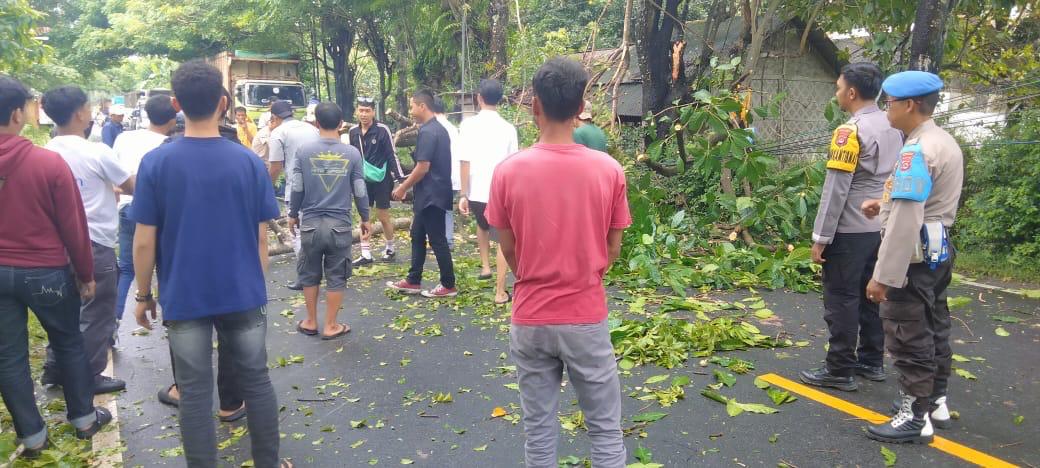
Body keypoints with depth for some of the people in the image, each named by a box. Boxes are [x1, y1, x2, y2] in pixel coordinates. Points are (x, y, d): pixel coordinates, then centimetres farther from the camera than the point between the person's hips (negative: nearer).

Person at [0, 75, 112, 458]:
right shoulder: (49, 162, -17)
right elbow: (73, 227, -11)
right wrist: (85, 275, 1)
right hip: (46, 271, -3)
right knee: (69, 344, 16)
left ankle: (32, 436, 23)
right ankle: (84, 418, 29)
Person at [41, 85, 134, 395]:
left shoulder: (48, 153, 2)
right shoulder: (97, 152, -17)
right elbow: (132, 188, -6)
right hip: (96, 244, -7)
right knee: (97, 314, 6)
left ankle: (54, 370, 29)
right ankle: (90, 378, 14)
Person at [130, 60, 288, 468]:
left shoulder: (156, 162, -9)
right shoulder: (249, 161, -5)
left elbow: (144, 243, -7)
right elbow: (261, 239, -1)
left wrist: (143, 295, 7)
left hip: (183, 298, -1)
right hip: (243, 296, 2)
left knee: (195, 394, 9)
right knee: (256, 382, 13)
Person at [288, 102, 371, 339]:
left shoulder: (304, 151, -4)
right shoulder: (352, 153, -4)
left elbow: (297, 189, 1)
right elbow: (360, 192, 0)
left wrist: (293, 215, 17)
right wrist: (365, 218, 15)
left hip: (310, 223, 1)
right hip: (340, 225, -1)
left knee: (309, 274, 16)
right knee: (336, 277, 9)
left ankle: (311, 322, 26)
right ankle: (330, 326, 15)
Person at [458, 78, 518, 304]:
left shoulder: (469, 124, -5)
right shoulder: (508, 128, -1)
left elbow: (465, 162, -8)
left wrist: (463, 195, -3)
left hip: (476, 192, 1)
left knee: (483, 226, 32)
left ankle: (485, 266, 26)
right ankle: (500, 292, 10)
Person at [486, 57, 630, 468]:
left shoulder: (508, 171, -10)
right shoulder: (609, 169, -9)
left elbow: (508, 249, 1)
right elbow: (612, 249, 1)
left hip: (530, 319, 1)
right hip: (586, 318, 0)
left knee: (538, 430, 15)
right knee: (605, 428, 15)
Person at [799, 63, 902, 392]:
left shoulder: (851, 131, -15)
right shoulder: (893, 128, 9)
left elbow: (836, 189, -17)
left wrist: (821, 237, -13)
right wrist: (883, 216, 20)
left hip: (850, 231, -8)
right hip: (881, 228, 8)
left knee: (841, 301, 0)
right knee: (871, 296, 16)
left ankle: (840, 371, 6)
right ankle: (871, 362, 26)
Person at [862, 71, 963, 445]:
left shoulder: (916, 150, -21)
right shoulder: (945, 142, 11)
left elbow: (906, 221, -27)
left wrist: (883, 275, -26)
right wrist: (887, 203, 16)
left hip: (915, 256, -10)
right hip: (939, 250, 10)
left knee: (908, 338, -2)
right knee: (934, 330, 19)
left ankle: (915, 418, 7)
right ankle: (936, 402, 32)